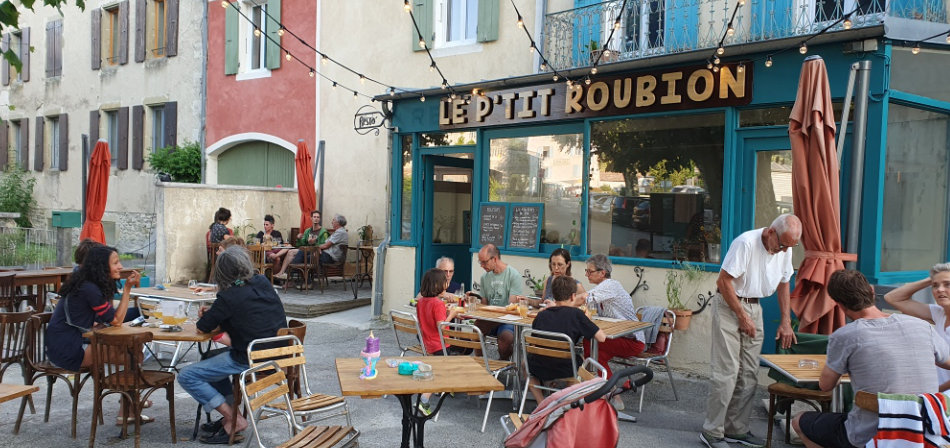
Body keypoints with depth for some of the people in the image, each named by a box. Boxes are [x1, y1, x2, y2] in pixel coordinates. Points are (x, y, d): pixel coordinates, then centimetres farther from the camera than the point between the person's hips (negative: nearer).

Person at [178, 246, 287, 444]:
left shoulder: (229, 297, -17)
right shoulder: (263, 283, 4)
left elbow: (203, 327, -6)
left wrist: (208, 316, 16)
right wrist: (215, 314, 8)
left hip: (249, 361, -8)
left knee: (186, 377, 0)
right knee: (213, 357, 30)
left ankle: (234, 420, -1)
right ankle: (230, 412, 26)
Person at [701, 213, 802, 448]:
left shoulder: (786, 249, 3)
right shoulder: (746, 242, -20)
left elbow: (783, 283, 17)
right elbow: (724, 281, -18)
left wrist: (786, 321, 13)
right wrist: (742, 317, -15)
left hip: (755, 309, 7)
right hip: (730, 307, -7)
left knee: (748, 373, 8)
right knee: (727, 372, -10)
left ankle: (736, 429, 18)